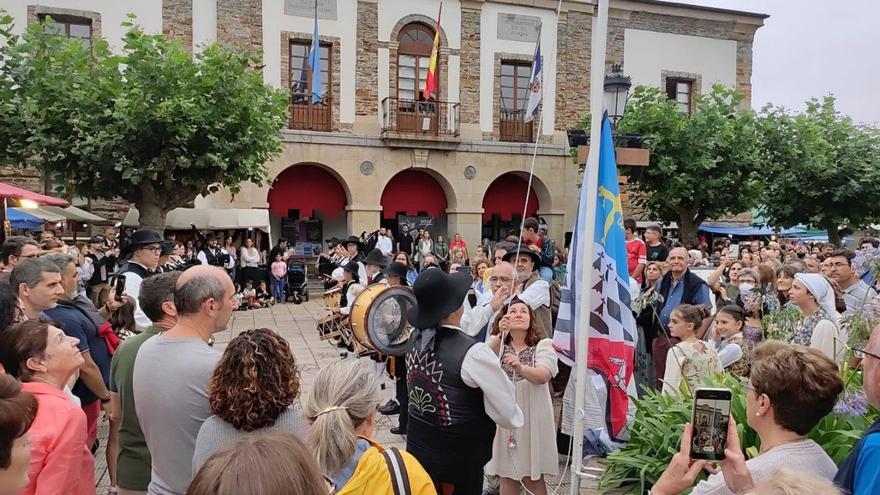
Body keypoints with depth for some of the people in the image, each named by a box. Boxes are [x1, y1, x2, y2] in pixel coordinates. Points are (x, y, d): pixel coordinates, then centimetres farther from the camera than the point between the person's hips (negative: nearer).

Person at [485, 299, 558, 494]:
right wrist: (500, 336, -35)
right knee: (507, 476, 13)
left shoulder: (543, 346, -2)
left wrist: (520, 368, -41)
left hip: (531, 419, -2)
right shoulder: (497, 343, 4)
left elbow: (543, 376, -21)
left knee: (531, 477, 6)